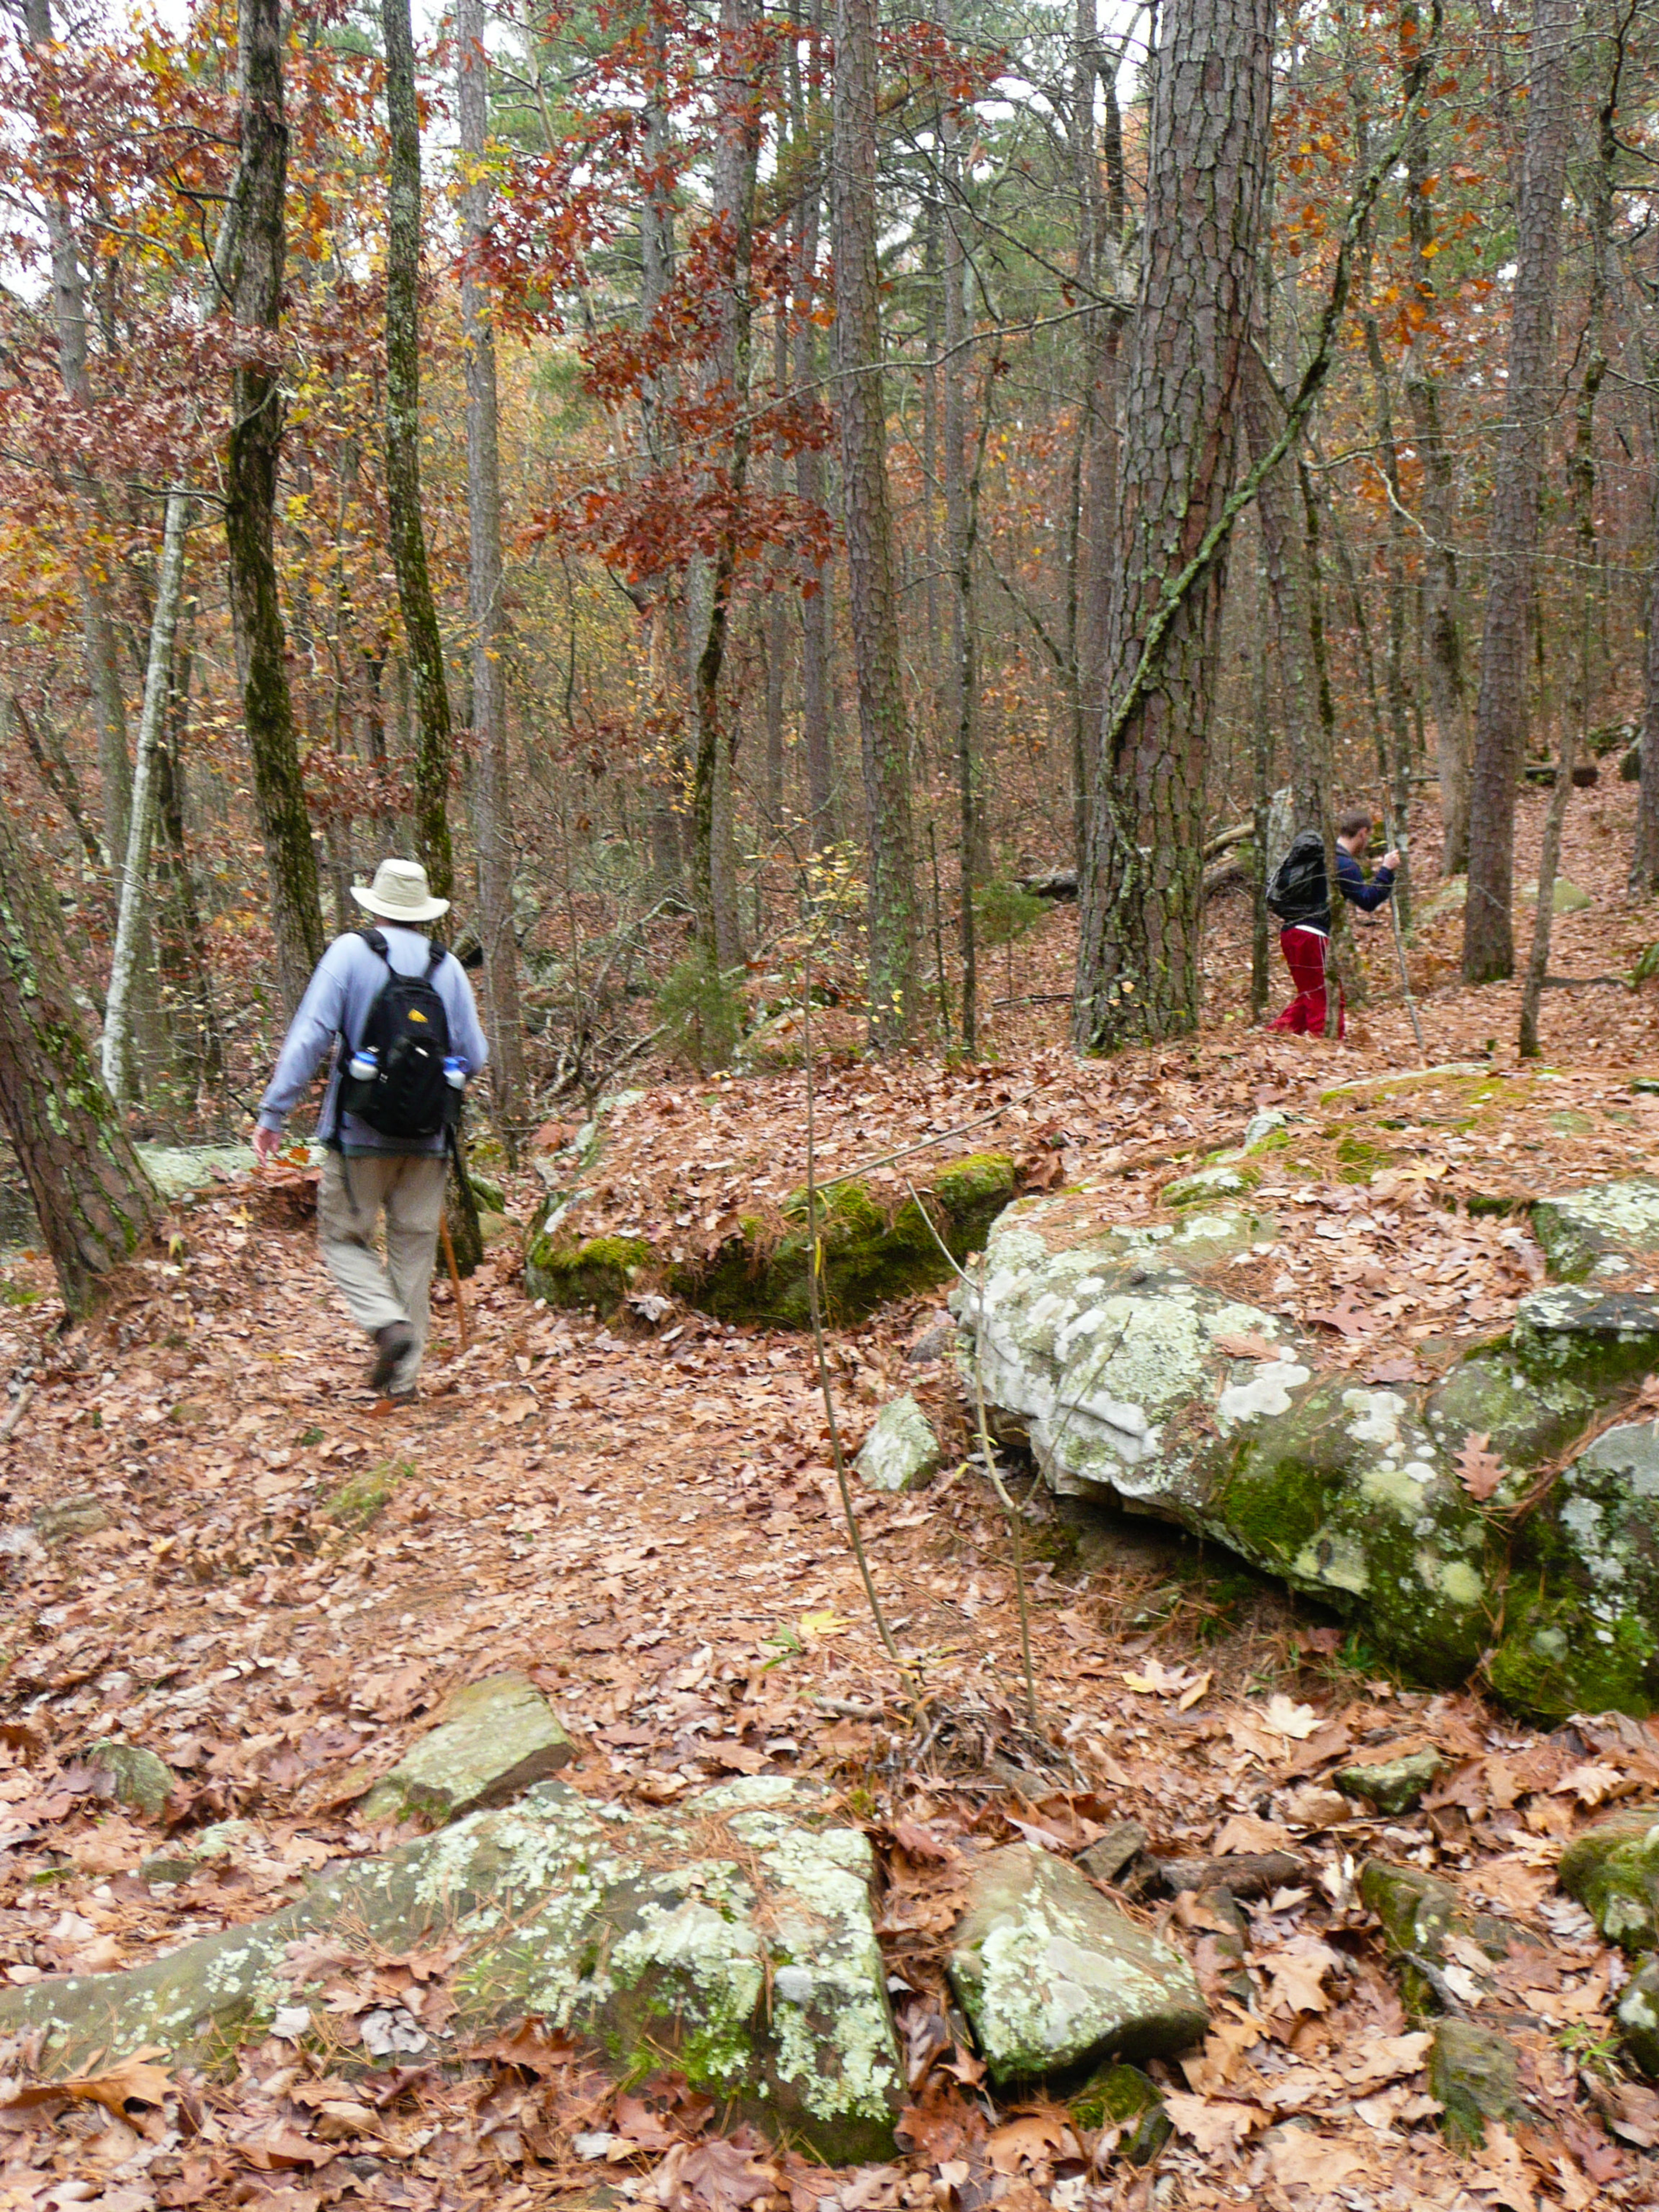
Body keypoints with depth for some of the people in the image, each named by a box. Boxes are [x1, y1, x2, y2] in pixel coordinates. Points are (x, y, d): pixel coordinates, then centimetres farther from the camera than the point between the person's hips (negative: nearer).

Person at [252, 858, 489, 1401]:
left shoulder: (351, 953, -4)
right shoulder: (448, 966, 3)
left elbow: (309, 1036, -11)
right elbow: (475, 1056, 4)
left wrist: (273, 1112, -7)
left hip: (360, 1133, -3)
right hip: (428, 1138, 3)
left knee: (343, 1237, 12)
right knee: (414, 1249, 10)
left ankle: (388, 1323, -11)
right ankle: (403, 1377, 13)